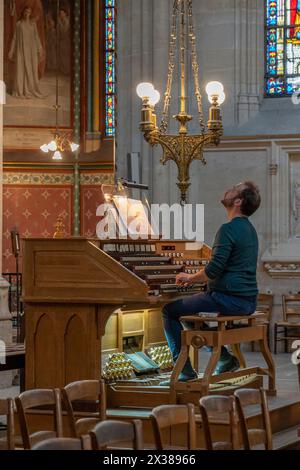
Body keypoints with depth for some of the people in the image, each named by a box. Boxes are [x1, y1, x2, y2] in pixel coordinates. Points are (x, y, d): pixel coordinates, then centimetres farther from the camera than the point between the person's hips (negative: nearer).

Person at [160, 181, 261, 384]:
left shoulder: (229, 229, -16)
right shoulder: (249, 229, 14)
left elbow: (213, 271, -20)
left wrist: (190, 278, -2)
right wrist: (196, 278, 19)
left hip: (229, 299, -9)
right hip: (248, 301, 9)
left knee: (170, 310, 2)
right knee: (193, 307, 29)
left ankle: (185, 370, 1)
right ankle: (224, 358, 22)